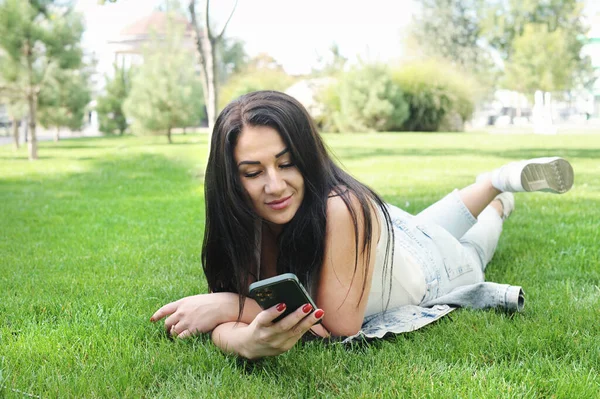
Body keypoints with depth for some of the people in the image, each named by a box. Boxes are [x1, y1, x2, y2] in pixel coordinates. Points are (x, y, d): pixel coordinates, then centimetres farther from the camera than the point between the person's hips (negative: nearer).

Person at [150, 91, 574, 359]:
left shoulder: (341, 208, -48)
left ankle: (498, 200, 56)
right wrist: (244, 341, -59)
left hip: (431, 263, -3)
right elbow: (226, 317, -36)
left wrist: (234, 305, -50)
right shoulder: (244, 221, -32)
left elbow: (342, 324, -46)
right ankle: (492, 185, 54)